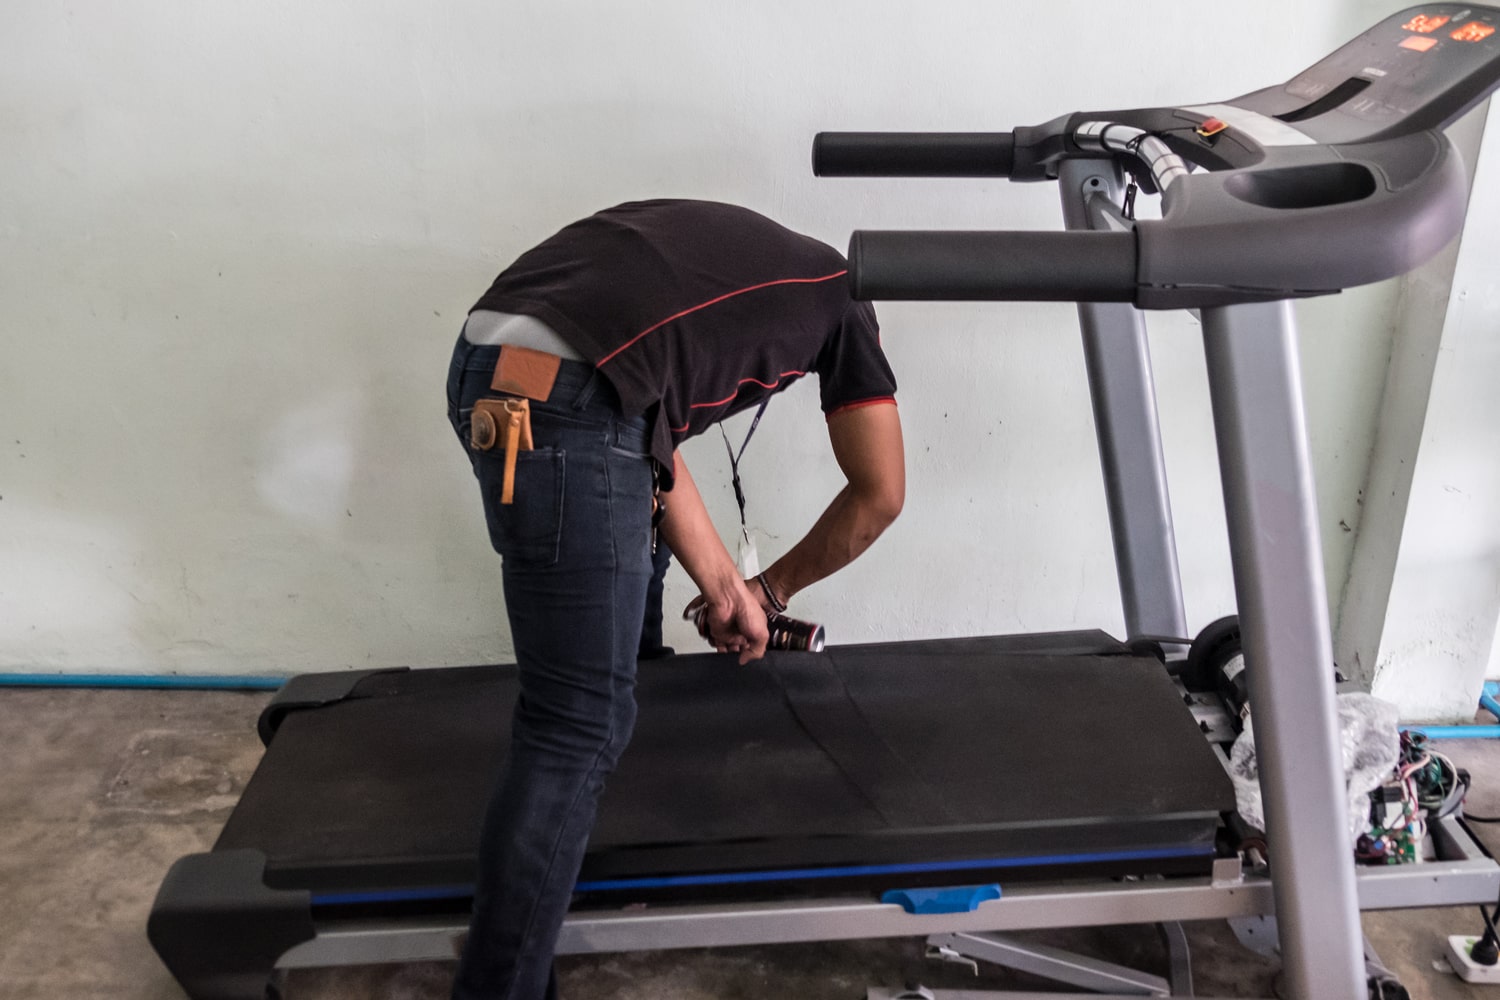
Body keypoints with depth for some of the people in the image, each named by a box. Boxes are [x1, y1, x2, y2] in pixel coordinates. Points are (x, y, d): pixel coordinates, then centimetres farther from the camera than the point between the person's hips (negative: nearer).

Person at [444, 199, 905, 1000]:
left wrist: (728, 590, 31)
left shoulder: (731, 253, 35)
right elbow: (880, 495, 23)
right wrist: (769, 591, 36)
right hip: (566, 396, -8)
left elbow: (651, 438, 29)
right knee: (578, 724, -1)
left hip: (484, 361, 9)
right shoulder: (838, 291, 21)